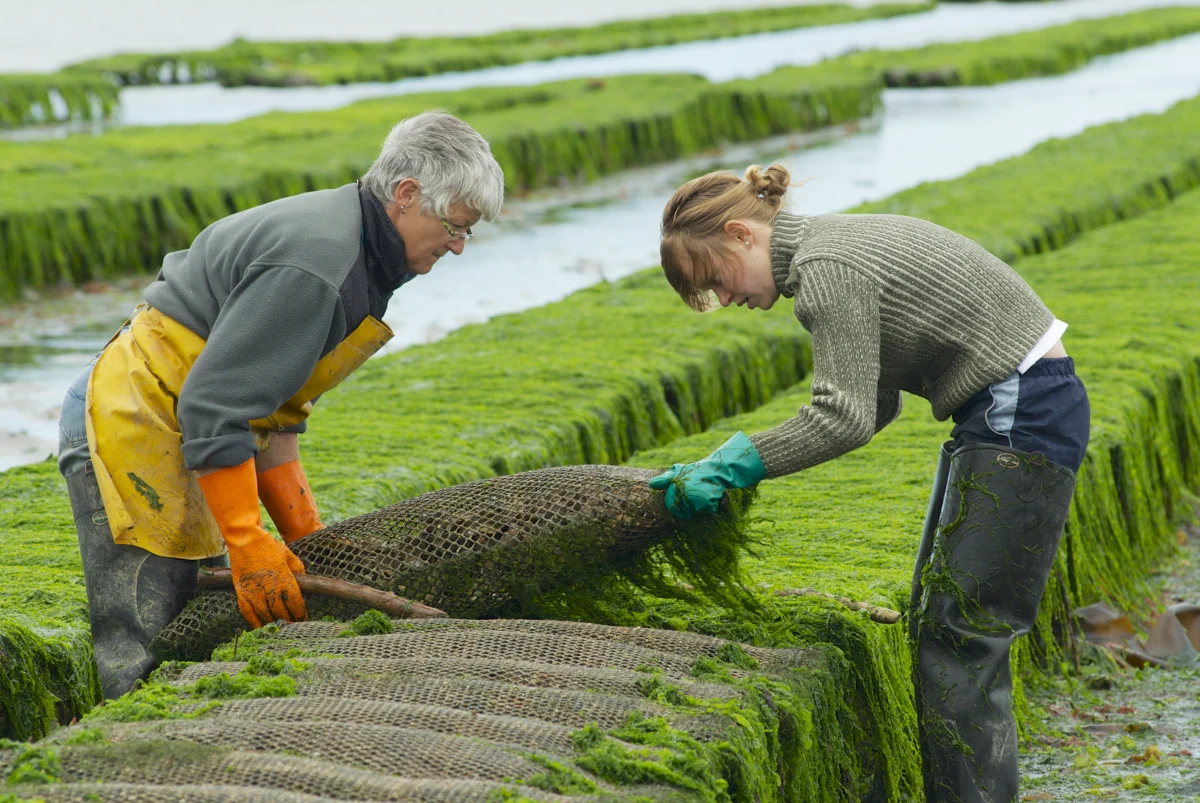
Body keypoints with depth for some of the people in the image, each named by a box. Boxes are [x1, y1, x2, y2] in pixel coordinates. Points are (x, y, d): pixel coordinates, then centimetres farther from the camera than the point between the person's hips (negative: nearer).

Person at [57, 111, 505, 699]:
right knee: (144, 660, -12)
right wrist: (247, 544, -23)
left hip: (170, 431, 11)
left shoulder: (351, 251, 11)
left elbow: (265, 399, 17)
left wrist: (304, 536, 16)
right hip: (131, 426, -11)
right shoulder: (312, 265, -22)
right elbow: (213, 405, -25)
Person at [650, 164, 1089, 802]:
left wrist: (732, 467, -12)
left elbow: (843, 418, -21)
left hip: (1022, 419, -10)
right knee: (933, 628, 12)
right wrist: (742, 457, 8)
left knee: (958, 640, -9)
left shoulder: (825, 268, -17)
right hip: (1002, 413, 10)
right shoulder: (835, 246, 14)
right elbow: (871, 407, 14)